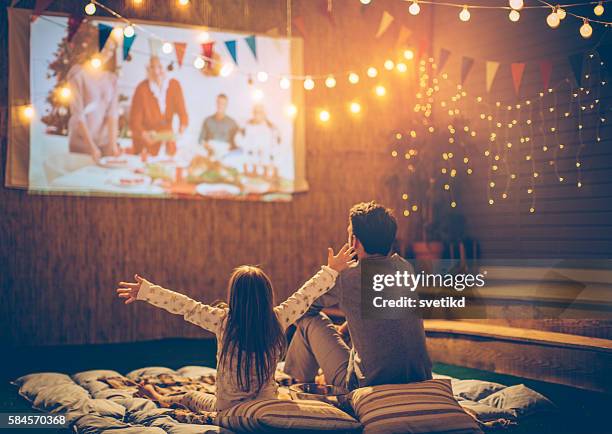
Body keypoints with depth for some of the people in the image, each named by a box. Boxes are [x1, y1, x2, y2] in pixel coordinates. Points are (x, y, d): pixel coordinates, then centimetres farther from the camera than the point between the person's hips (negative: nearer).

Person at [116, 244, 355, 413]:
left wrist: (145, 290, -10)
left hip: (226, 409, 1)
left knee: (193, 396, 28)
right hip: (267, 407, -1)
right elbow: (305, 295, -7)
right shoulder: (277, 321, -18)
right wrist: (331, 270, 5)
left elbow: (183, 306, -16)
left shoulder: (223, 321, -20)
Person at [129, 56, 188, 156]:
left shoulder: (174, 85, -7)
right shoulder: (141, 89, -18)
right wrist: (144, 134, -36)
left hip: (168, 138, 4)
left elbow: (181, 111, -4)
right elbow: (134, 121, -17)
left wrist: (183, 126, -25)